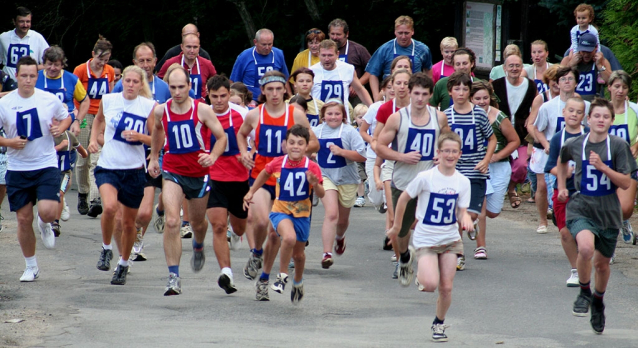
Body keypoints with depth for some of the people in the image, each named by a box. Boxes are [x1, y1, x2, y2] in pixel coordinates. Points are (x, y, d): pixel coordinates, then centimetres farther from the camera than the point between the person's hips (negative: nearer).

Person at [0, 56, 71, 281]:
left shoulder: (49, 100, -3)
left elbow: (66, 117, 15)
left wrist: (60, 128, -6)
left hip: (46, 165, -1)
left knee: (47, 211, -20)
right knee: (24, 219, 4)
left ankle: (45, 225, 19)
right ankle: (31, 267, 22)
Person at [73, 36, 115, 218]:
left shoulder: (110, 71, 6)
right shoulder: (81, 70, -4)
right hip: (84, 116, -1)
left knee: (98, 159, -12)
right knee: (83, 160, 5)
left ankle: (95, 199, -20)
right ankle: (82, 194, 25)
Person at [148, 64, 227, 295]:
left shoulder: (202, 110, -12)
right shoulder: (161, 111, -4)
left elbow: (221, 137, -7)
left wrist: (213, 157, -24)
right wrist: (154, 157, 22)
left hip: (199, 173, 0)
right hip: (172, 171, 0)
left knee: (198, 222, 19)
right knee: (171, 222, -19)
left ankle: (198, 247, 57)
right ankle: (174, 277, -19)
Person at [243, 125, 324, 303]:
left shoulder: (312, 167, -13)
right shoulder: (277, 164, -11)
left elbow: (321, 194, -12)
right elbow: (264, 174, 12)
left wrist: (315, 184, -32)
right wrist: (251, 192, 13)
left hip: (302, 214, 2)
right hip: (281, 211, -2)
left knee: (298, 253, 14)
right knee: (289, 238, -31)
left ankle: (298, 282, 45)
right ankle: (282, 275, -10)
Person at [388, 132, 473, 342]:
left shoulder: (462, 182, -2)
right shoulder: (425, 178, -13)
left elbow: (462, 212, 1)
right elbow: (404, 198, 0)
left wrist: (466, 220, -23)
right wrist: (397, 226, 7)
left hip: (449, 239, 3)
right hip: (425, 239, -3)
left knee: (446, 287, 1)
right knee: (431, 284, -20)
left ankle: (439, 323, 26)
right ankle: (414, 261, 14)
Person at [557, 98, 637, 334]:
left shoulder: (618, 146, -8)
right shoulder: (574, 145, -2)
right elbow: (562, 161, 23)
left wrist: (603, 167, -22)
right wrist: (561, 186, 15)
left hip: (608, 212, 1)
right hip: (581, 208, -1)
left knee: (602, 263, 13)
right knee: (586, 247, -29)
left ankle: (598, 300, 43)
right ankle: (584, 292, -3)